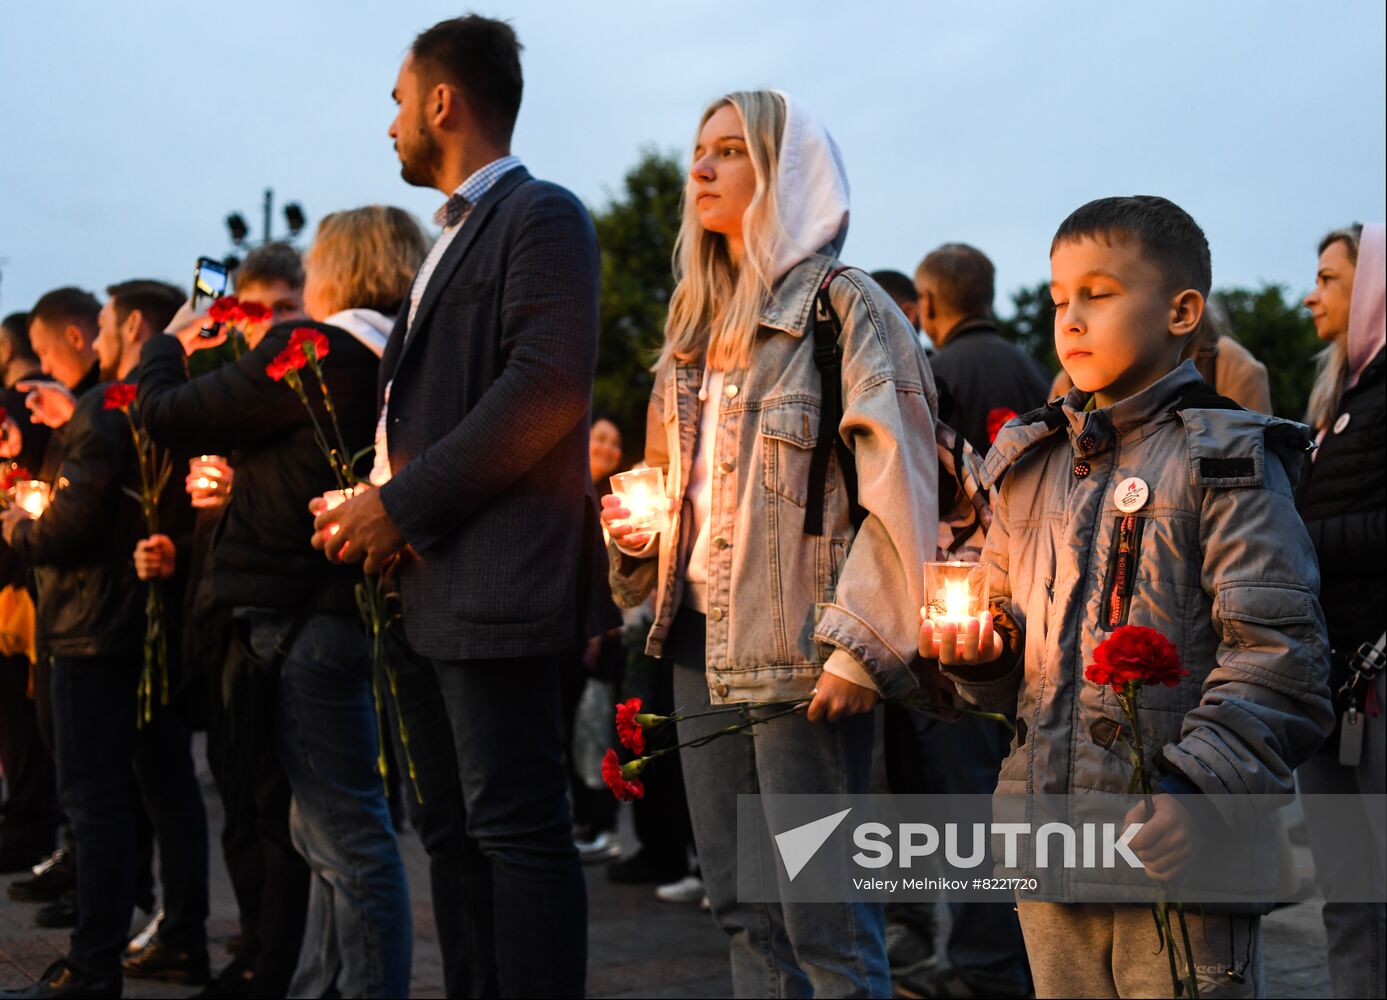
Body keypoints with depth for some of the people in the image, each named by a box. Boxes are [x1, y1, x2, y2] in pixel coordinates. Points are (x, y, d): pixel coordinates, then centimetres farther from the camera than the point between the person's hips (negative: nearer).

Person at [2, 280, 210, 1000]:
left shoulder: (105, 409, -14)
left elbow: (69, 525, -20)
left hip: (99, 630, -9)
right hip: (167, 627, 9)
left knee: (95, 798, -7)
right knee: (169, 786, 13)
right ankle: (184, 941, 19)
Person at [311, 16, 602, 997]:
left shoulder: (542, 215, -7)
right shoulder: (458, 235, 22)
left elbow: (546, 389, -18)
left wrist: (405, 504, -16)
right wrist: (376, 506, 7)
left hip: (499, 576, -10)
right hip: (449, 580, 10)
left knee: (517, 825, -9)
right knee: (474, 826, 13)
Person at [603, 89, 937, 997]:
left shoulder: (846, 308, -7)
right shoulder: (698, 326, 17)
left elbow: (899, 489, -14)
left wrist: (859, 648, -18)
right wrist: (639, 538, 8)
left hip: (798, 652, -8)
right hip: (703, 642, 8)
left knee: (823, 923, -7)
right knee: (742, 909, 11)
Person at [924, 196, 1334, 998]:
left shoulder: (1224, 465, -6)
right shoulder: (1034, 465, 15)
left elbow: (1278, 649, -13)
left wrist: (1198, 785, -22)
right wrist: (979, 651, 0)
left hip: (1173, 850, -6)